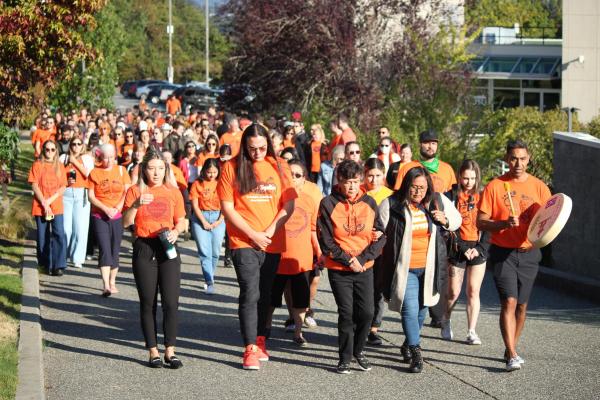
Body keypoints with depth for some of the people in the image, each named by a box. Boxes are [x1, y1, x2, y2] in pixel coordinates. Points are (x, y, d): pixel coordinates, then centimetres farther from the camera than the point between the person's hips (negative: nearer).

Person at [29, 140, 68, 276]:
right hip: (40, 206, -1)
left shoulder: (59, 166, 8)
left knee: (59, 234, -12)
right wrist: (44, 203, -11)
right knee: (43, 236, 4)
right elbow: (35, 186, -3)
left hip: (57, 206, 1)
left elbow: (63, 187, 3)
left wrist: (50, 200, -10)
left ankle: (59, 265, -12)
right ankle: (46, 264, 16)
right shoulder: (37, 165, 2)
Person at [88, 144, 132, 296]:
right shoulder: (94, 172, 2)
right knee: (105, 250, -13)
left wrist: (117, 208, -12)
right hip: (99, 217, -2)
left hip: (117, 217, 2)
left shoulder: (121, 170, 6)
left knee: (114, 250, 7)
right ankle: (106, 285, -19)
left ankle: (112, 282, 19)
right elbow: (91, 196, -2)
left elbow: (127, 192, 2)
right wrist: (106, 209, -14)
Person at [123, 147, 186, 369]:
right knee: (148, 303, 4)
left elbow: (181, 221, 12)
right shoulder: (135, 191, 2)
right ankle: (153, 351, 11)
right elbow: (126, 222, -3)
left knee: (171, 301, -6)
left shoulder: (173, 192, 7)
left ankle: (170, 351, 1)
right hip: (144, 249, -1)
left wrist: (176, 231, -9)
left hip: (168, 250, 1)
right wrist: (136, 204, -18)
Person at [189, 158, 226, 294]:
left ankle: (210, 277, 21)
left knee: (215, 252, 2)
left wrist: (219, 221, -7)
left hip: (218, 218, 1)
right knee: (205, 252, -7)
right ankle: (210, 283, -9)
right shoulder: (197, 184, 0)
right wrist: (204, 222, -8)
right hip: (201, 218, -1)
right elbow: (195, 205, -2)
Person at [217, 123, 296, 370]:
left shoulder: (279, 166, 5)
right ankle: (250, 350, -8)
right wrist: (253, 234, -11)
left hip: (272, 243, 3)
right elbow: (227, 208, -4)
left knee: (265, 294, 13)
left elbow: (288, 205, 3)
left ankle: (260, 341, 27)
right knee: (250, 294, -10)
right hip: (243, 242, -3)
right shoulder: (232, 168, -2)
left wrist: (269, 232, -9)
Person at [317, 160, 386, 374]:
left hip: (365, 268, 3)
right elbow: (326, 241, -7)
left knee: (366, 312, 1)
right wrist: (348, 260, -11)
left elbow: (380, 237, 3)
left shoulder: (369, 203, 3)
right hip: (338, 270, -3)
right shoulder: (329, 204, -6)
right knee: (346, 313, -3)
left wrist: (362, 259, -9)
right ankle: (345, 358, 11)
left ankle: (358, 350, 24)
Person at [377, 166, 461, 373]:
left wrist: (445, 221, -6)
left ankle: (408, 344, 38)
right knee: (410, 310, -11)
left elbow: (457, 220, 15)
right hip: (404, 268, -4)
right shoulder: (391, 205, -10)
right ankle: (416, 354, -6)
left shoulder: (439, 202, 1)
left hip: (429, 268, 4)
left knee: (421, 309, 17)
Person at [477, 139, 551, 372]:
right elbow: (481, 222, -5)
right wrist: (505, 223, -21)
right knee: (509, 301, -14)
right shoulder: (494, 186, -3)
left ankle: (511, 349, 25)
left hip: (529, 254, 3)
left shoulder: (539, 187, 4)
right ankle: (512, 356, -15)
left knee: (522, 305, 9)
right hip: (502, 253, -3)